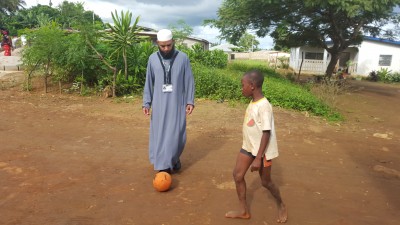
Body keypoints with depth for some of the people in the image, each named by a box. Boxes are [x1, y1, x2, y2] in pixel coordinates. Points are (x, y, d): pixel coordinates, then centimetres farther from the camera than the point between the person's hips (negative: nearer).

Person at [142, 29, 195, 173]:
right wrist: (146, 102, 1)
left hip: (177, 103, -1)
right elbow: (149, 83, 6)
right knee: (159, 134, 5)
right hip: (159, 104, 2)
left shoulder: (183, 58, -5)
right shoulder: (152, 59, 1)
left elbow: (189, 81, -1)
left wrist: (190, 101, -6)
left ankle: (174, 159, 27)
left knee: (176, 134, 2)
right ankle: (163, 164, 20)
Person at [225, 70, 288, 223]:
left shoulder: (264, 106, -25)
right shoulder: (253, 103, 2)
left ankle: (281, 205, 37)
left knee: (265, 182, 9)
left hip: (262, 150, -8)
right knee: (237, 175, 8)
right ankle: (244, 211, 22)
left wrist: (258, 158, -24)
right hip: (248, 147, 8)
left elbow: (266, 134, -25)